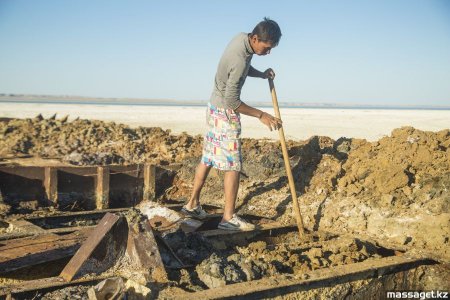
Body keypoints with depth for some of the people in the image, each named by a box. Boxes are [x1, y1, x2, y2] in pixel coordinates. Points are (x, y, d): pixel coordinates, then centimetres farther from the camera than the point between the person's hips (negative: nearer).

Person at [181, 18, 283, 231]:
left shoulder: (242, 38, -1)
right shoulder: (239, 60, -29)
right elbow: (231, 101, -25)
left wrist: (262, 74, 2)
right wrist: (261, 115, -20)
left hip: (216, 108, 10)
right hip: (225, 112, -10)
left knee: (208, 157, 15)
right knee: (233, 164, -5)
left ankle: (192, 204, 24)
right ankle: (228, 218, 0)